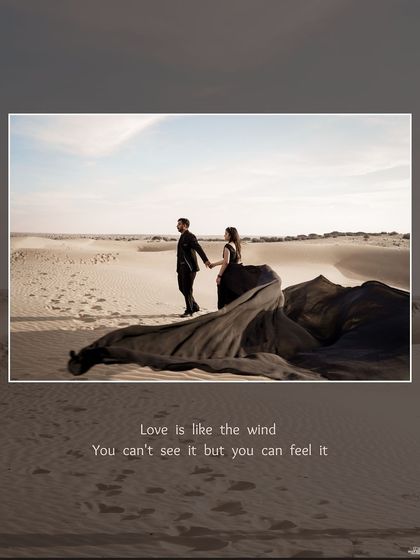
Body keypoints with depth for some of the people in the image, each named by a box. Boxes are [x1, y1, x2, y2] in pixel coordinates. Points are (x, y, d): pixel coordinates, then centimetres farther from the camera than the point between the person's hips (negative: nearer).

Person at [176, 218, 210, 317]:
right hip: (182, 267, 10)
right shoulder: (182, 237, 17)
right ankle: (194, 306, 25)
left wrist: (205, 260, -38)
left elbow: (198, 248, -25)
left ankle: (189, 311, 8)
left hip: (189, 267, -10)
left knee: (187, 289, -3)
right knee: (182, 288, 13)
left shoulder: (190, 236, -12)